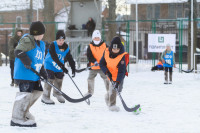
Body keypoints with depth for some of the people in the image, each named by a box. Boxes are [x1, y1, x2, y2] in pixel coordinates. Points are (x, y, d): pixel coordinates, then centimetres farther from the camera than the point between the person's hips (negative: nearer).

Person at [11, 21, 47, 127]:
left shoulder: (41, 44, 21)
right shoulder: (27, 40, -10)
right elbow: (18, 51, -22)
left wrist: (43, 73, 21)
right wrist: (26, 61, -33)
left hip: (34, 75, 10)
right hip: (24, 74, -10)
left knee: (37, 91, 13)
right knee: (26, 93, -14)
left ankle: (24, 112, 27)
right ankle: (17, 119, -10)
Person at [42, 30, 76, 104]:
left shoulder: (66, 48, -7)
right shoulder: (53, 45, -23)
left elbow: (70, 59, -4)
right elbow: (54, 58, -31)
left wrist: (73, 69, -13)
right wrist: (62, 67, -37)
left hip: (59, 67, 6)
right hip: (50, 65, -6)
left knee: (59, 79, 12)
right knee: (50, 79, -16)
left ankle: (57, 93, 38)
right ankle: (45, 97, -11)